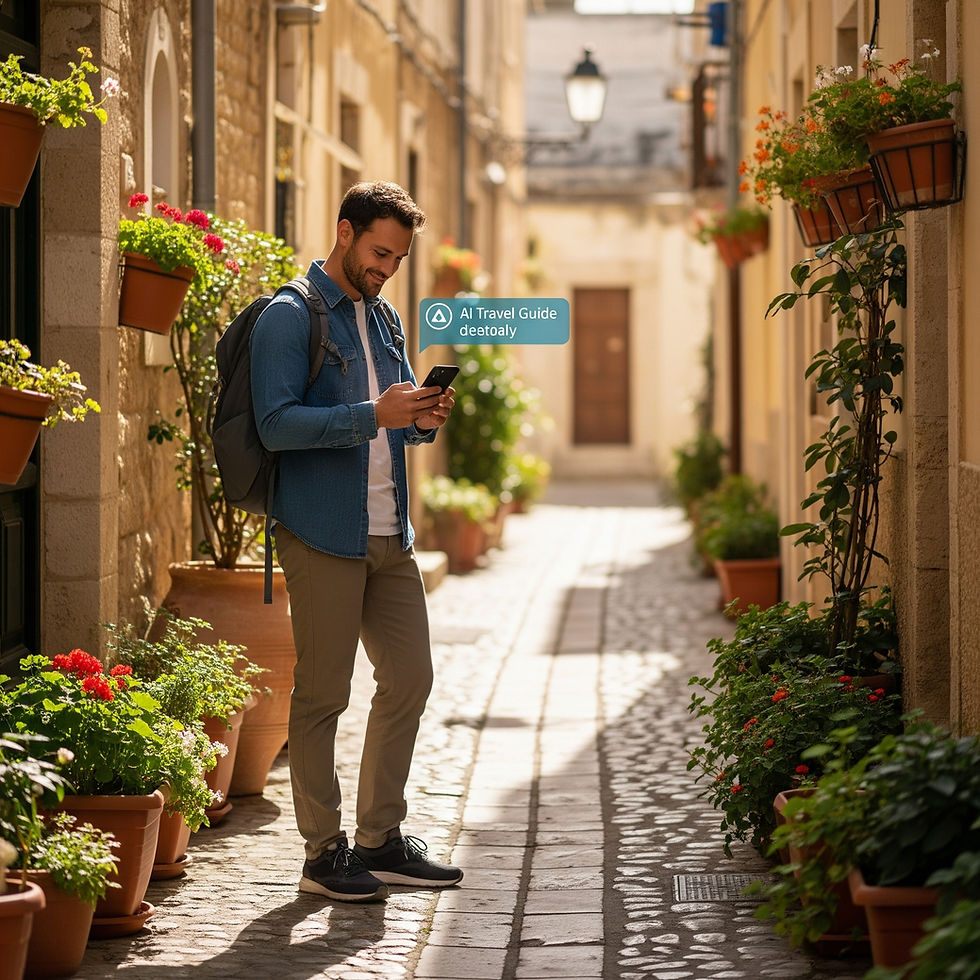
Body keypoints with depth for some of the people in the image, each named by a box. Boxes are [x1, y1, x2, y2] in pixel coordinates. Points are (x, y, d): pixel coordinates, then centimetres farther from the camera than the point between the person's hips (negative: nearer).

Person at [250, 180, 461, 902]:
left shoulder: (385, 320, 17)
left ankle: (380, 840, 19)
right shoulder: (290, 316, -8)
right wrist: (375, 414, -26)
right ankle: (323, 853, 6)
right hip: (323, 535, -8)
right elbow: (277, 424, -18)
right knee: (323, 694, -2)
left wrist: (423, 419, 2)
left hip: (389, 534, 8)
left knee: (410, 679, 9)